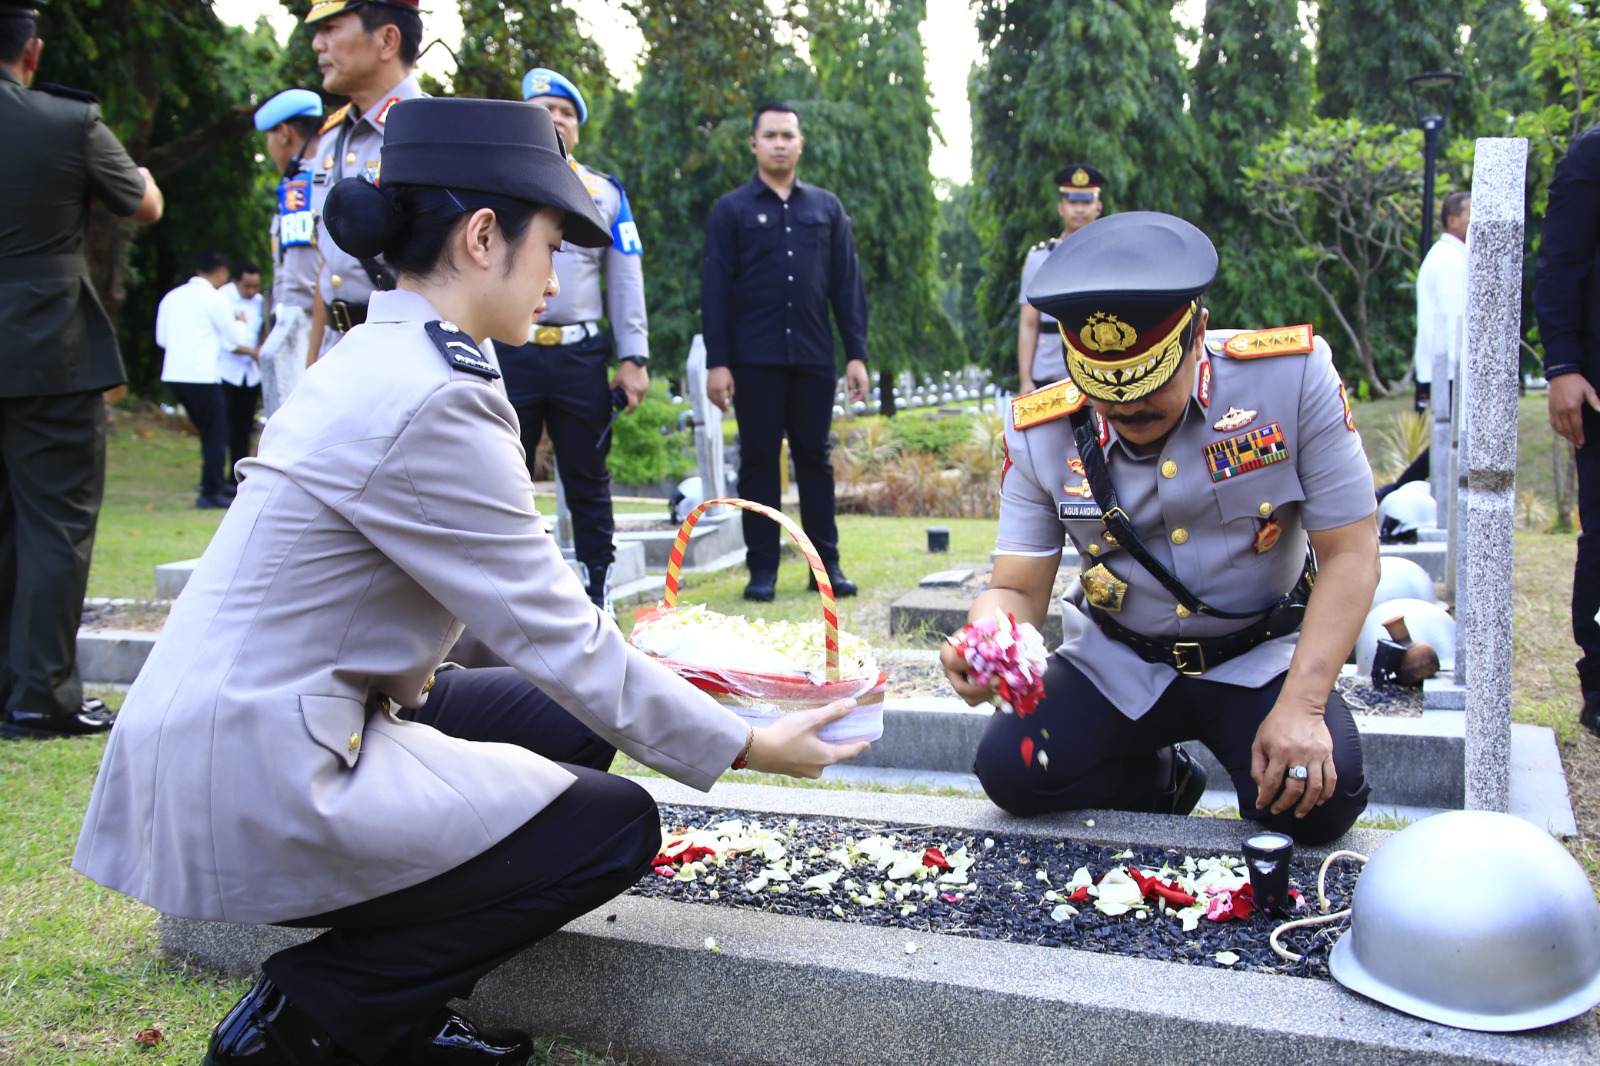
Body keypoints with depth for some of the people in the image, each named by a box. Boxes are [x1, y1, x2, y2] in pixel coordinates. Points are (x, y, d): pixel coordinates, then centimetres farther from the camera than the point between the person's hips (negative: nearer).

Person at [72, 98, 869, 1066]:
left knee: (574, 723, 13)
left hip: (244, 725, 10)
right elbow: (553, 635, -18)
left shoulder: (380, 357, 9)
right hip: (254, 787, -10)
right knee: (615, 825, -4)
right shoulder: (430, 403, -22)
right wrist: (748, 748, -9)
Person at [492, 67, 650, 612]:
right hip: (508, 355, -1)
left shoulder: (605, 192, 12)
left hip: (580, 357, 1)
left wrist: (634, 358, 1)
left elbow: (626, 280, 9)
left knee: (588, 483, 5)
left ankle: (597, 594, 14)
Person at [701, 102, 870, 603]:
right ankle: (762, 567, 7)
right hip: (754, 359, -2)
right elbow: (714, 289, 1)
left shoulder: (826, 207, 12)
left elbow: (847, 285, 10)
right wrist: (716, 361, -7)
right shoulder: (732, 209, 6)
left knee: (815, 458, 5)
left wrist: (856, 353, 2)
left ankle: (826, 562, 10)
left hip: (813, 356, 2)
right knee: (760, 459, 2)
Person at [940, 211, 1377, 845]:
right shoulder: (1040, 432, -12)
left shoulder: (1291, 377, -19)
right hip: (1117, 665, 3)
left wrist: (1302, 706, -24)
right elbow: (1018, 589, -10)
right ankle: (1159, 779, 13)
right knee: (1009, 771, -19)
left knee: (1316, 805, -28)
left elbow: (1349, 554, -14)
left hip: (1259, 658, -2)